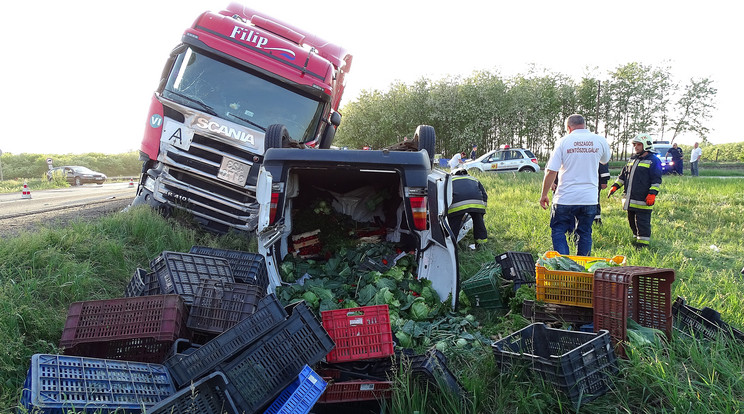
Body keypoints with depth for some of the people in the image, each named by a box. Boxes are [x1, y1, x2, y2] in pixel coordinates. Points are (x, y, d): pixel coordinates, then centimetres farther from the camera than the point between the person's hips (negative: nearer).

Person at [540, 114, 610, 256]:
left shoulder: (563, 141, -5)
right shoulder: (600, 141, 2)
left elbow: (551, 171, -8)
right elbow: (605, 160, 24)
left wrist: (544, 194, 0)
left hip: (565, 198, -3)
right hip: (589, 198, 3)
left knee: (558, 232, 10)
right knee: (584, 234, 15)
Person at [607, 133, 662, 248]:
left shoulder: (653, 161, -4)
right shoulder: (632, 160, 19)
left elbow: (656, 180, -9)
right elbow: (623, 176, 25)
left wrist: (652, 193, -19)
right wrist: (615, 186, 15)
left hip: (643, 200, -8)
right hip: (630, 200, 8)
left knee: (642, 222, -5)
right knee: (632, 221, 14)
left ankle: (643, 244, 1)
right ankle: (637, 239, 28)